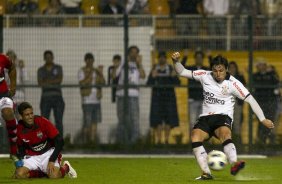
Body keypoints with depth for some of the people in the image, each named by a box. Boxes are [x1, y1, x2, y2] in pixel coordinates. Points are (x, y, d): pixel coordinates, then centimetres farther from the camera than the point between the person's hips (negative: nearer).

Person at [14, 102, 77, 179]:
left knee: (54, 175, -28)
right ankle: (43, 172, 4)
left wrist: (52, 161, -24)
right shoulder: (19, 129, -11)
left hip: (48, 153, -3)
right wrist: (20, 160, -8)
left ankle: (66, 167, 8)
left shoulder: (43, 122, -20)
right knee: (19, 175, -22)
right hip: (32, 157, 3)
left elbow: (59, 141, -17)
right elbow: (21, 147, 11)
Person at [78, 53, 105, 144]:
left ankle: (93, 141, 4)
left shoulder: (96, 71, 15)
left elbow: (102, 83, 4)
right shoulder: (81, 71, 1)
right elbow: (82, 83, -13)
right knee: (87, 123, -7)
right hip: (87, 100, -5)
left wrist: (101, 73, -11)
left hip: (96, 100, 5)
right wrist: (90, 74, -19)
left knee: (95, 122, 3)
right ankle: (85, 141, -1)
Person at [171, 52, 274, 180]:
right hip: (206, 117, 3)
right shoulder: (205, 76, 4)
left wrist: (263, 119, -7)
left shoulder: (233, 83, -5)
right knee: (195, 136, -26)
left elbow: (250, 100, -4)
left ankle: (234, 165, -59)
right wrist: (176, 61, -12)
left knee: (225, 134, -37)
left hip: (223, 116, -3)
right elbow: (182, 72, 8)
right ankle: (206, 173, -28)